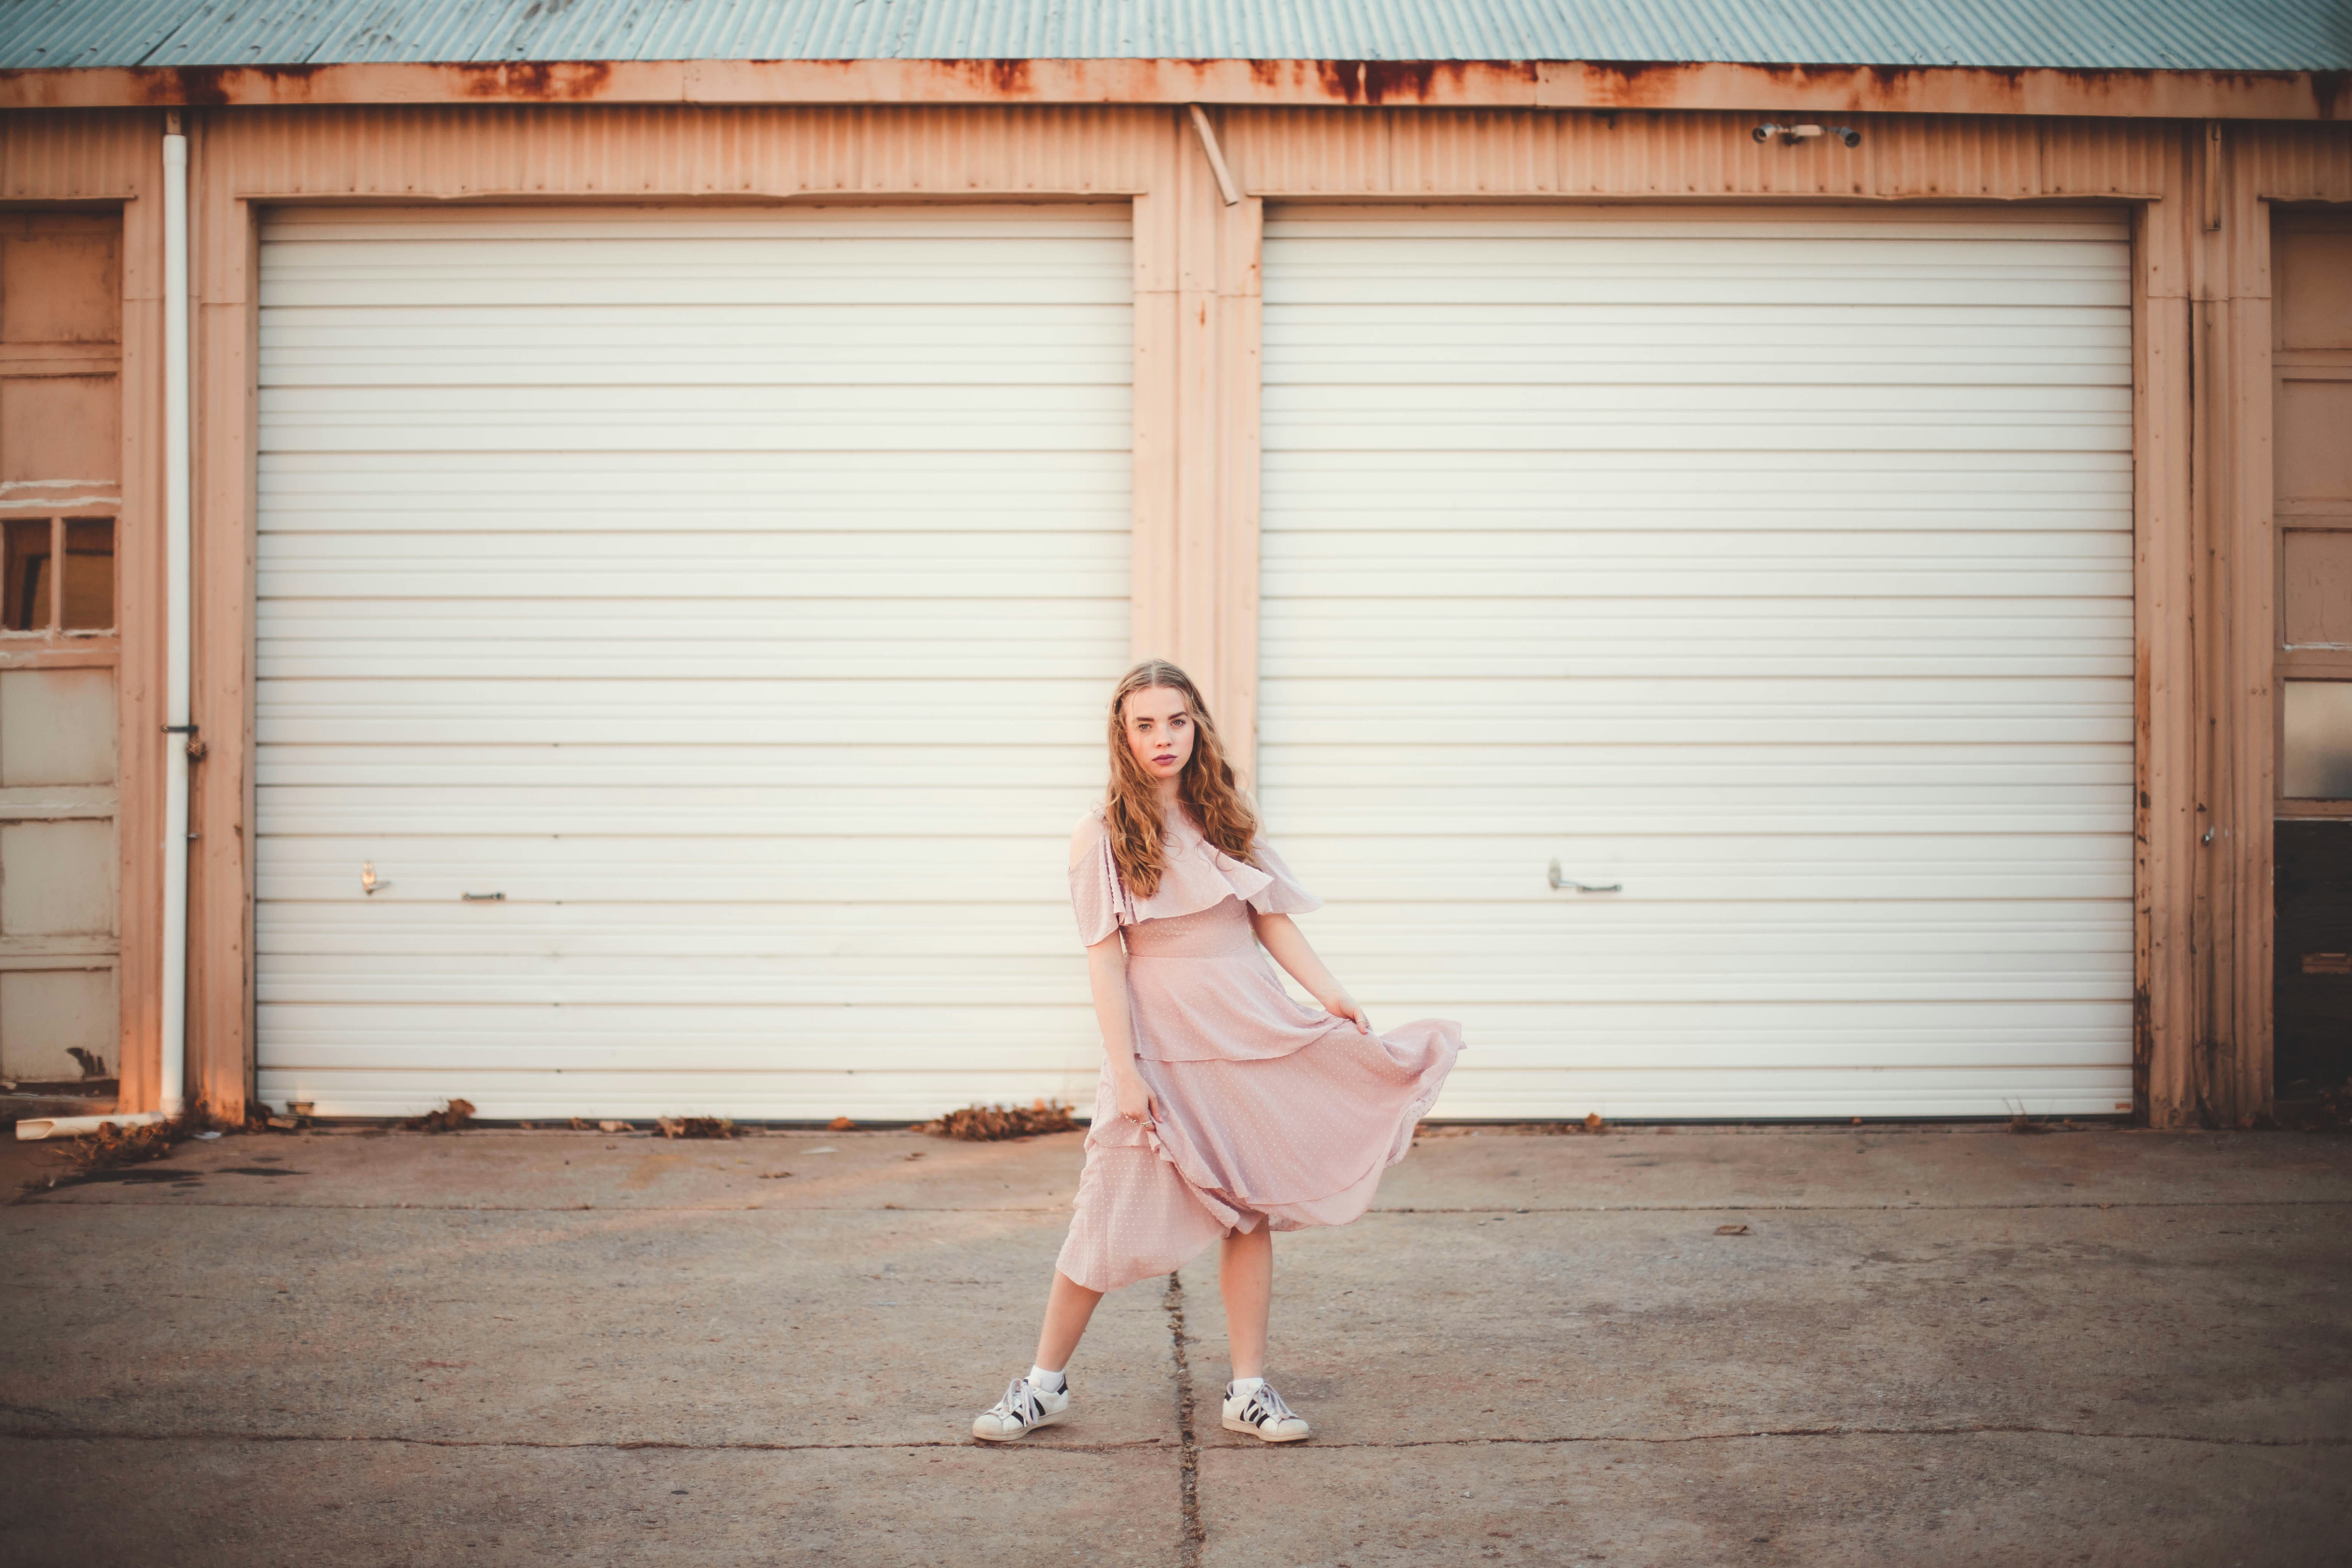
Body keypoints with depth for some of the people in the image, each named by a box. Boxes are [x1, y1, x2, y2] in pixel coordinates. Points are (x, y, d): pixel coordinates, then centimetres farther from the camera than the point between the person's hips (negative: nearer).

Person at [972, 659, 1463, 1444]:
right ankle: (1045, 1384, 15)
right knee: (1113, 1216, 0)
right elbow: (1104, 958, -8)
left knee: (1251, 1209, 7)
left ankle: (1248, 1391, 17)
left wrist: (1334, 997, 0)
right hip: (1162, 1042, -4)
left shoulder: (1225, 819, 9)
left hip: (1251, 1035, 4)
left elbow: (1274, 921, 10)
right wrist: (1125, 1069, -14)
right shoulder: (1104, 835, -4)